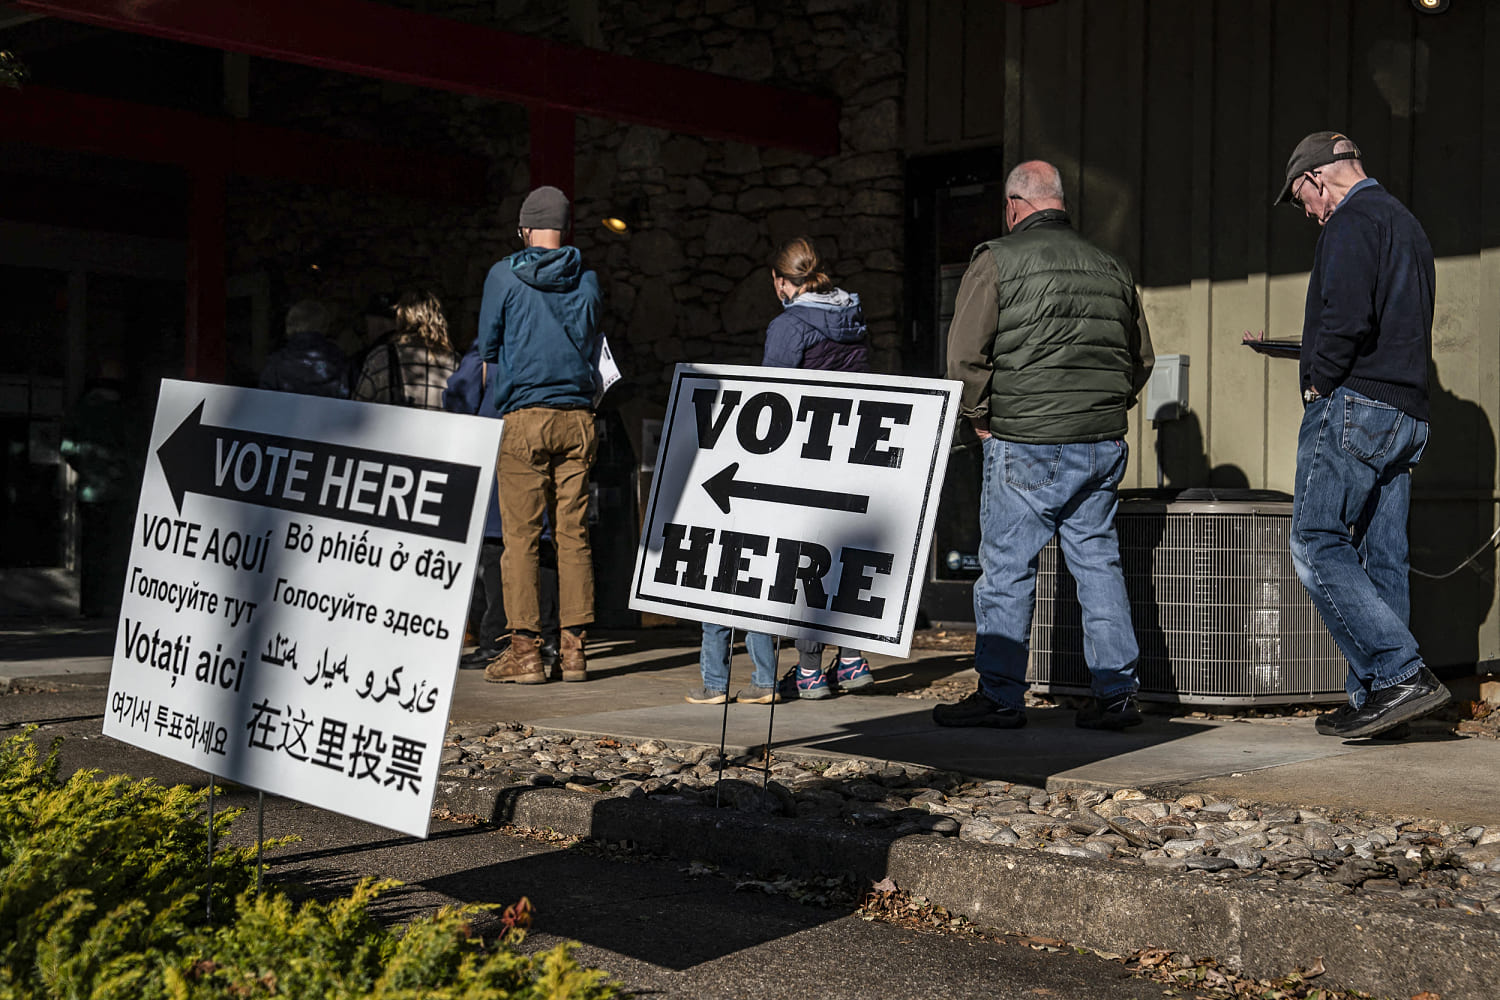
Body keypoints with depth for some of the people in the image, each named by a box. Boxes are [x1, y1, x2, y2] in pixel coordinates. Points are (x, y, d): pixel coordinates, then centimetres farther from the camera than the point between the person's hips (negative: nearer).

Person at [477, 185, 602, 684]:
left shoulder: (504, 275, -1)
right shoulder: (586, 279, 8)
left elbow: (487, 347, 7)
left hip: (523, 417, -3)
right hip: (577, 417, 3)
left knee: (521, 536, 0)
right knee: (574, 534, 5)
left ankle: (525, 649, -1)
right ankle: (574, 648, 5)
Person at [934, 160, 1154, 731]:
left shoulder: (997, 261, -3)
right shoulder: (1111, 268, 13)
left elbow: (966, 355, -8)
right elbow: (1141, 358, 20)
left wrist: (981, 418, 3)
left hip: (1026, 446, -5)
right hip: (1104, 444, 5)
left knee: (1006, 568, 2)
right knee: (1099, 563, 10)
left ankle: (1000, 696, 6)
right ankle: (1117, 694, 10)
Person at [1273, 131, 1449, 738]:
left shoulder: (1353, 221, -7)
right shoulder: (1406, 223, 24)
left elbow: (1346, 318, -22)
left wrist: (1317, 382, -9)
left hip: (1354, 407, -10)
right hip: (1405, 415, 10)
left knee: (1317, 545, -10)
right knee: (1381, 558, 7)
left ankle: (1401, 675, -17)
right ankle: (1375, 700, 8)